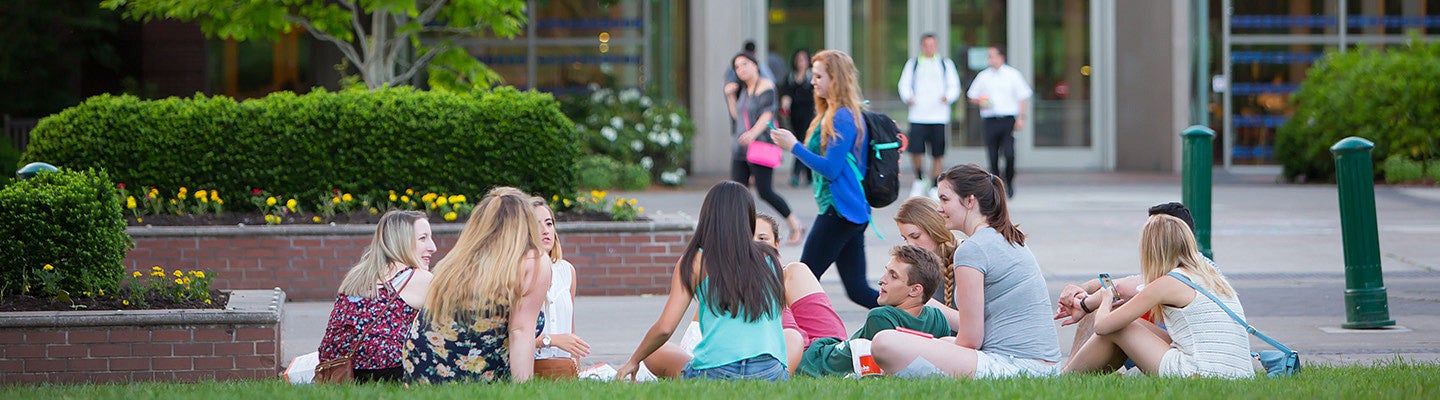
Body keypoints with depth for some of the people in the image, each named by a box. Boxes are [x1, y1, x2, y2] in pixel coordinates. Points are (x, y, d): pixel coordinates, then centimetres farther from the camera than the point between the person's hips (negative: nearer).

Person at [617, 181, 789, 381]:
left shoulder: (695, 261, 4)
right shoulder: (769, 257, 11)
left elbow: (665, 327, 0)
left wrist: (634, 360, 17)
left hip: (716, 371, -1)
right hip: (770, 371, 1)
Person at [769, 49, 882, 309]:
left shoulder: (842, 118, -14)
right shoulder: (829, 115, 16)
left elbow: (831, 168, -20)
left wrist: (794, 147, -15)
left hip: (839, 210, -10)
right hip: (851, 211, 10)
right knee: (858, 290, 7)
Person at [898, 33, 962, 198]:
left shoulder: (946, 64, 10)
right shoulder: (912, 64, 10)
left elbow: (954, 86, 8)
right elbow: (904, 84, 8)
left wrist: (948, 97, -12)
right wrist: (908, 97, -13)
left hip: (939, 116, 0)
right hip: (918, 115, 0)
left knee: (937, 154, 1)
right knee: (915, 150, -10)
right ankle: (920, 179, 14)